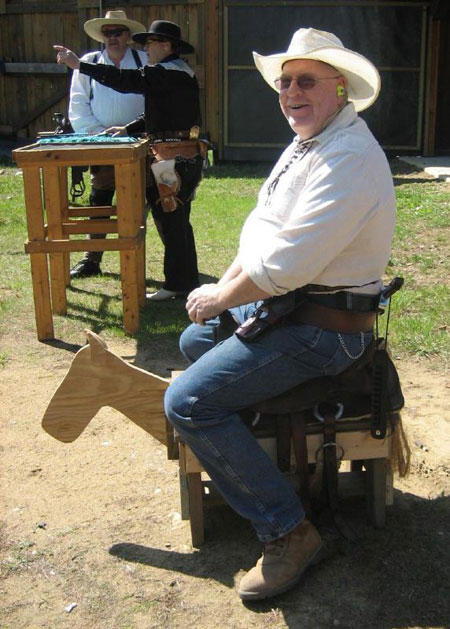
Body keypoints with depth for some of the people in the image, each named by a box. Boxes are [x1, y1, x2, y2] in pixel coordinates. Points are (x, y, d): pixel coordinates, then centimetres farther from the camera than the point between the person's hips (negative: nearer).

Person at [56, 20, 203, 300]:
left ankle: (178, 283, 4)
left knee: (172, 220, -4)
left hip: (176, 158, -10)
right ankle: (187, 280, 24)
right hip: (182, 156, 10)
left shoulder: (170, 72, -14)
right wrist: (128, 129, 12)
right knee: (176, 220, 15)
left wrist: (79, 64, -21)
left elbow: (127, 81, -23)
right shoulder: (174, 72, 19)